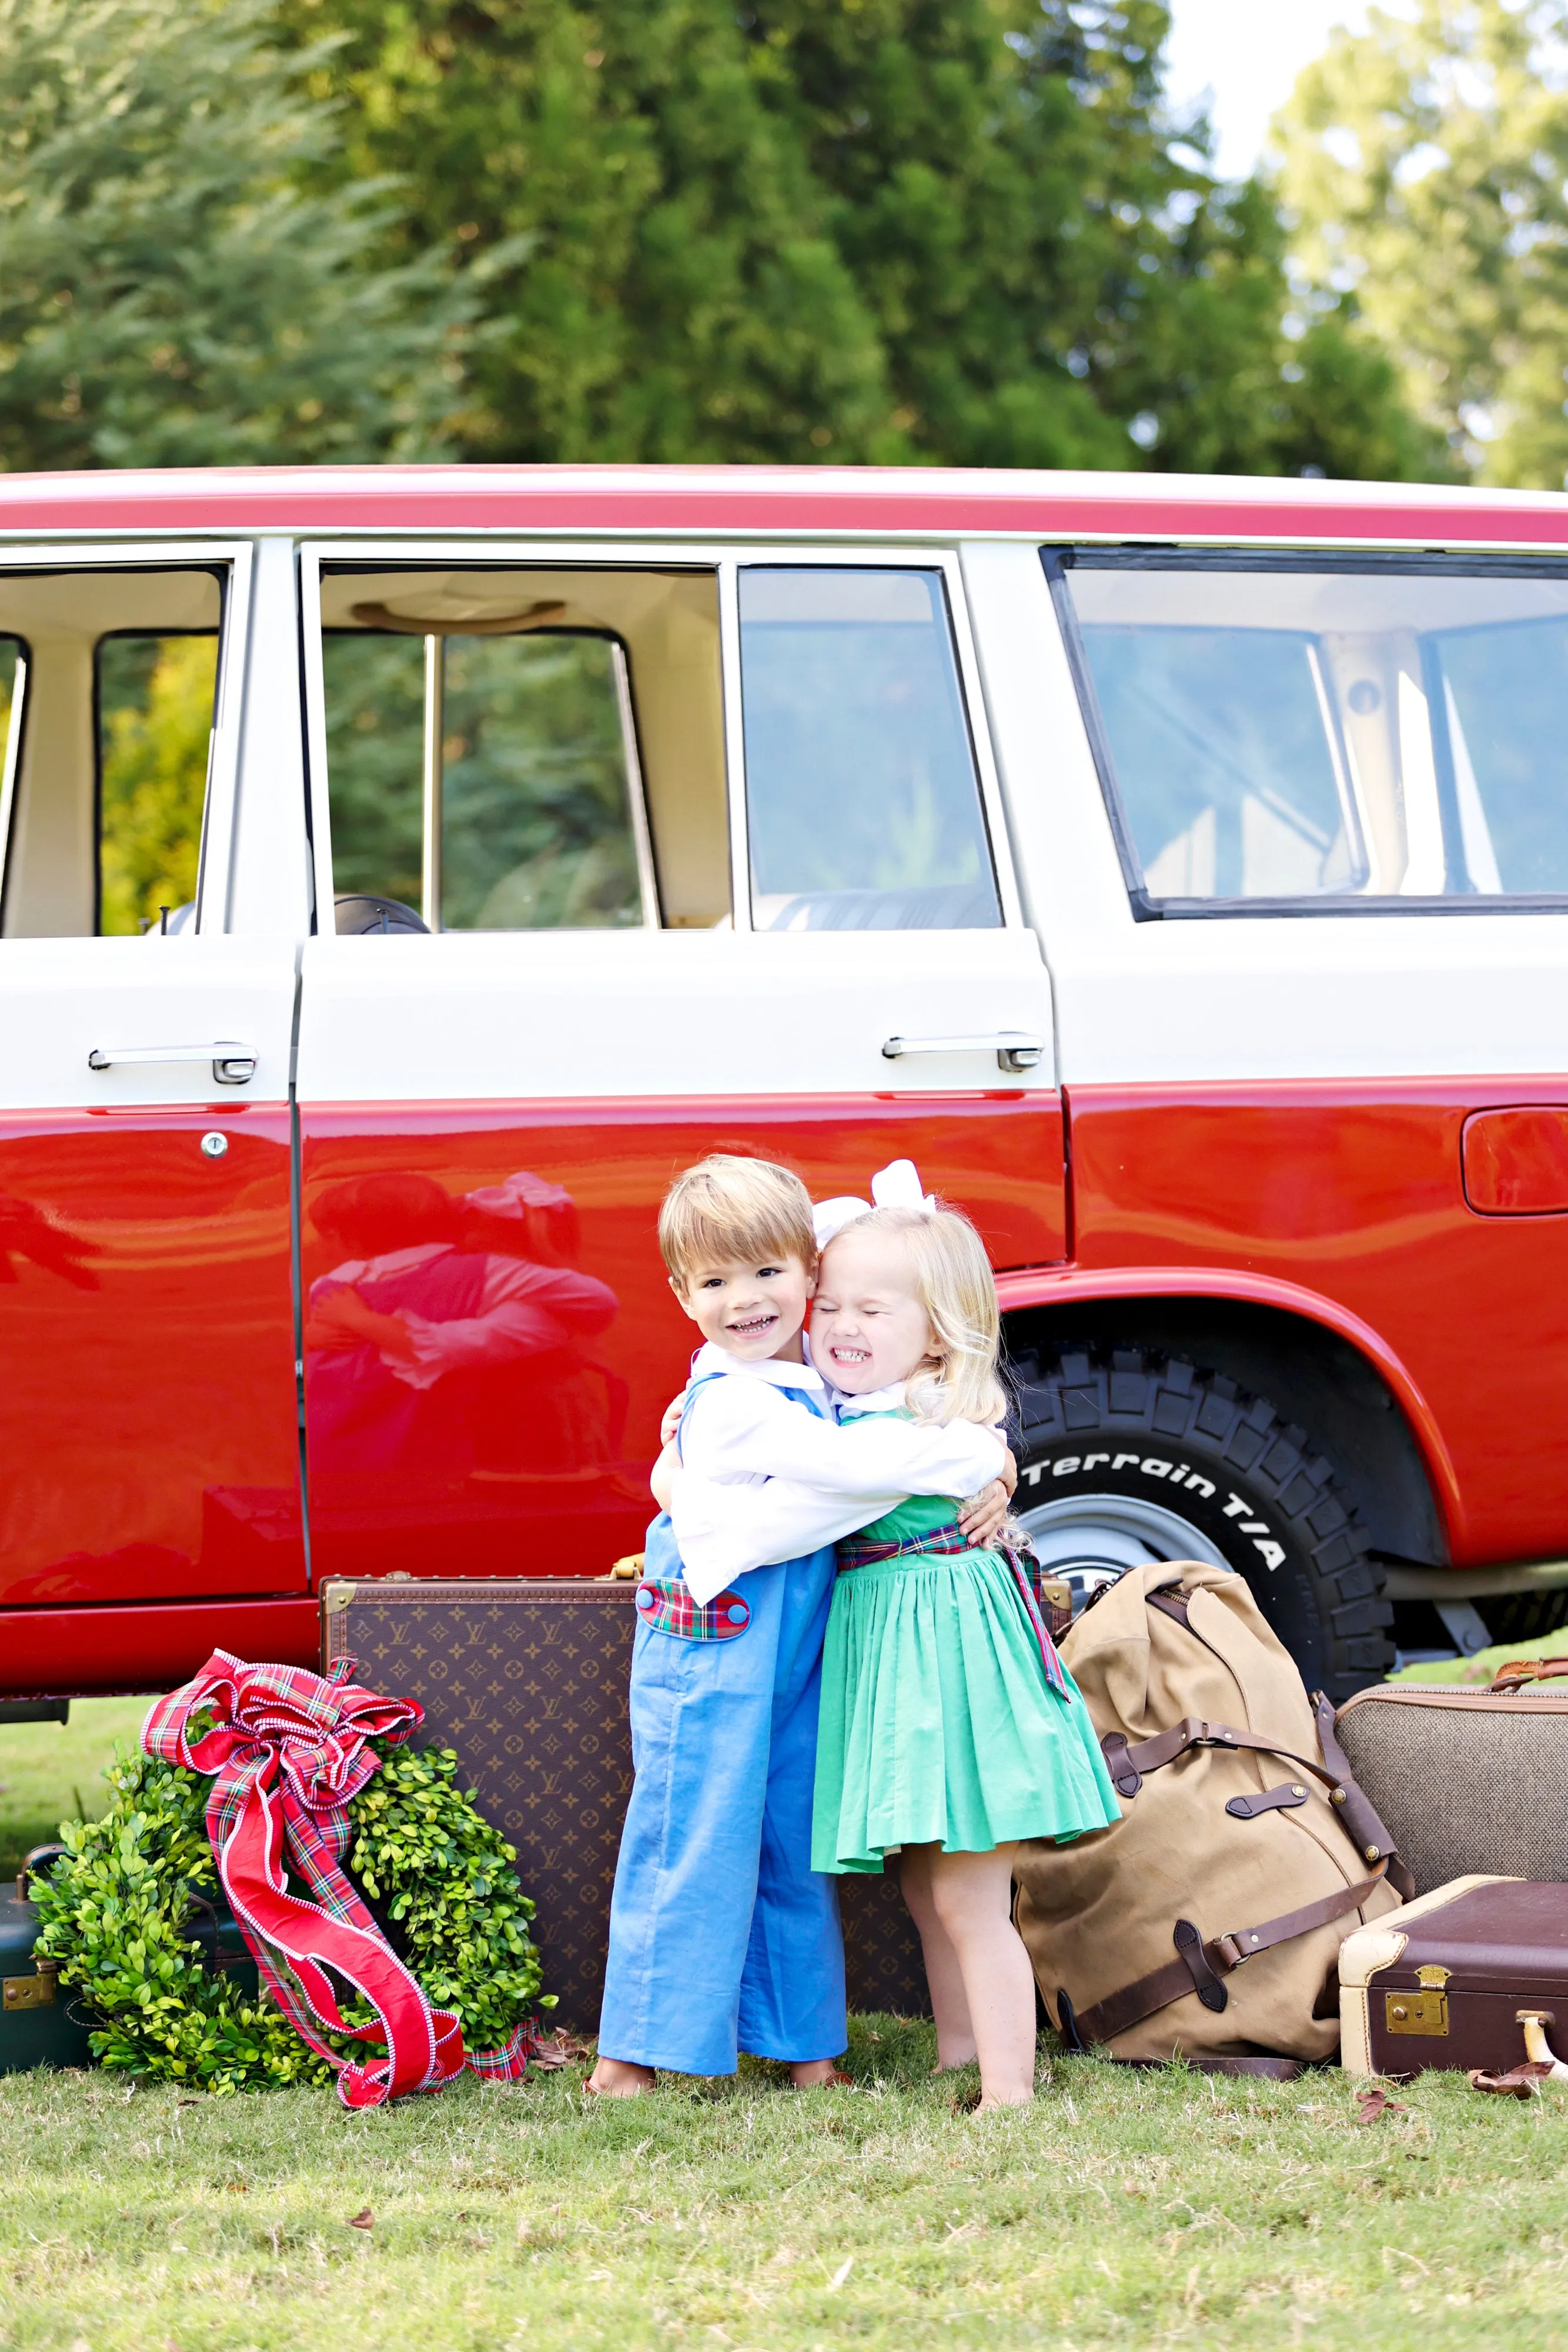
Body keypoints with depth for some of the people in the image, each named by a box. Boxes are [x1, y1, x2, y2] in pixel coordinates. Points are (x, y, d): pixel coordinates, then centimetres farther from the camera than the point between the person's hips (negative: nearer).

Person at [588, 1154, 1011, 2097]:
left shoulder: (814, 1377, 8)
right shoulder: (733, 1402, -19)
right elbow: (841, 1462, -28)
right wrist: (973, 1457, -19)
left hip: (795, 1655, 8)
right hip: (715, 1648, -8)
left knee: (796, 1845, 13)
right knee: (695, 1844, -5)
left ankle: (802, 2047, 21)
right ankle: (628, 2062, 2)